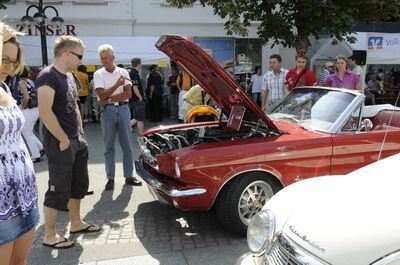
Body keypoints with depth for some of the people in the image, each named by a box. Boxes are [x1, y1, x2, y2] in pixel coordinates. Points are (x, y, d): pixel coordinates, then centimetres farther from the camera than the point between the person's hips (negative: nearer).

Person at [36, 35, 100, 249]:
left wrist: (80, 133, 14)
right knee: (59, 189, -1)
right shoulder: (48, 76, -15)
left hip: (77, 141, 10)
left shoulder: (66, 77, 14)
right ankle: (50, 236, 12)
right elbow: (45, 112, -25)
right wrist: (63, 139, -20)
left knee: (79, 184, 17)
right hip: (60, 143, -9)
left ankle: (76, 223, 32)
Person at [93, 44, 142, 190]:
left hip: (123, 109, 1)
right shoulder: (98, 74, 2)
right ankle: (110, 178, 10)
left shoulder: (123, 72, 4)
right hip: (107, 111, -1)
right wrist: (117, 84, -18)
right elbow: (102, 95, -10)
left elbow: (128, 94, -5)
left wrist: (109, 99, -12)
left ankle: (129, 176, 14)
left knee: (127, 144, 5)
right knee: (109, 146, 4)